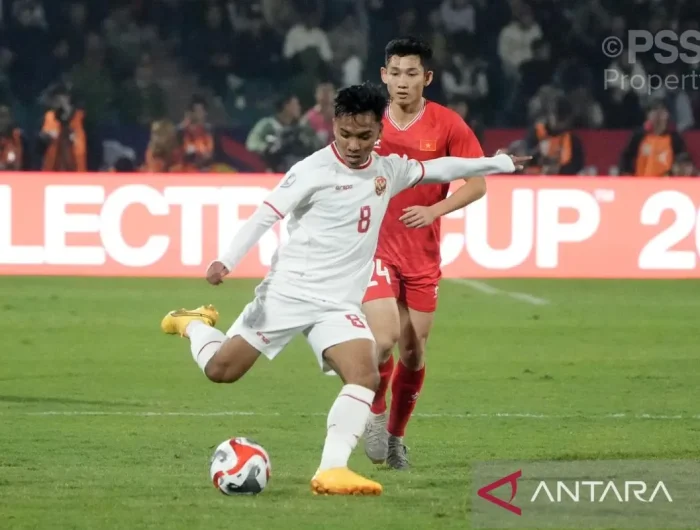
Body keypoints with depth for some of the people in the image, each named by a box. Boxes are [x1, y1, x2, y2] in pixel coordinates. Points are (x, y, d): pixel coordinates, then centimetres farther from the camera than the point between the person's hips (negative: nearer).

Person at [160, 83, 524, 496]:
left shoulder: (388, 170, 7)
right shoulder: (313, 171, -11)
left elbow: (438, 169, 21)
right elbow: (266, 216, -14)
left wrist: (498, 163, 24)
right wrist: (227, 261, -24)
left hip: (340, 303, 4)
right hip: (287, 291, -4)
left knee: (364, 375, -21)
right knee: (220, 370, 2)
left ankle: (332, 470, -26)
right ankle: (193, 324, 36)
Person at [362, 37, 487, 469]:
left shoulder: (448, 125, -6)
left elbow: (478, 184, -5)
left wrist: (435, 210, -19)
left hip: (423, 256, 1)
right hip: (375, 248, -1)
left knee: (413, 353, 6)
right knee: (385, 340, -18)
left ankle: (395, 435, 27)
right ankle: (375, 411, 10)